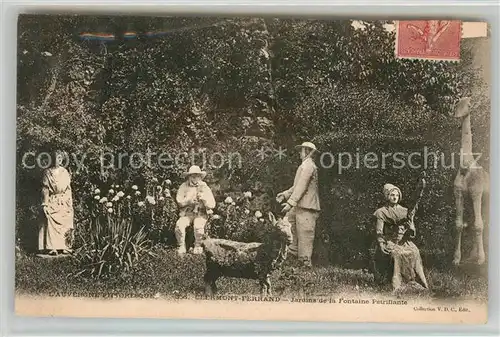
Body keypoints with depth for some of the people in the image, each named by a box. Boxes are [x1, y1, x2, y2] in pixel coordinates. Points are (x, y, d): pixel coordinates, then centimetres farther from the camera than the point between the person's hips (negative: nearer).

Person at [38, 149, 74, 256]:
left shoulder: (65, 172, 11)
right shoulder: (47, 172, 4)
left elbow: (68, 189, 11)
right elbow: (45, 189, 2)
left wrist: (70, 204, 6)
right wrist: (45, 204, -6)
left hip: (64, 202, 2)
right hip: (52, 202, -2)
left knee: (65, 224, -1)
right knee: (51, 224, -10)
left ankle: (64, 247, 3)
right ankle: (52, 248, -10)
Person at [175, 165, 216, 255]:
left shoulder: (205, 187, 5)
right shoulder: (184, 186, 6)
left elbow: (212, 205, 0)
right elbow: (179, 200, -2)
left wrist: (204, 199, -18)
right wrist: (188, 201, -18)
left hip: (201, 214, -1)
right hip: (187, 213, 1)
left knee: (198, 226, -32)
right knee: (179, 225, -28)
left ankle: (198, 246, -7)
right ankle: (181, 246, -9)